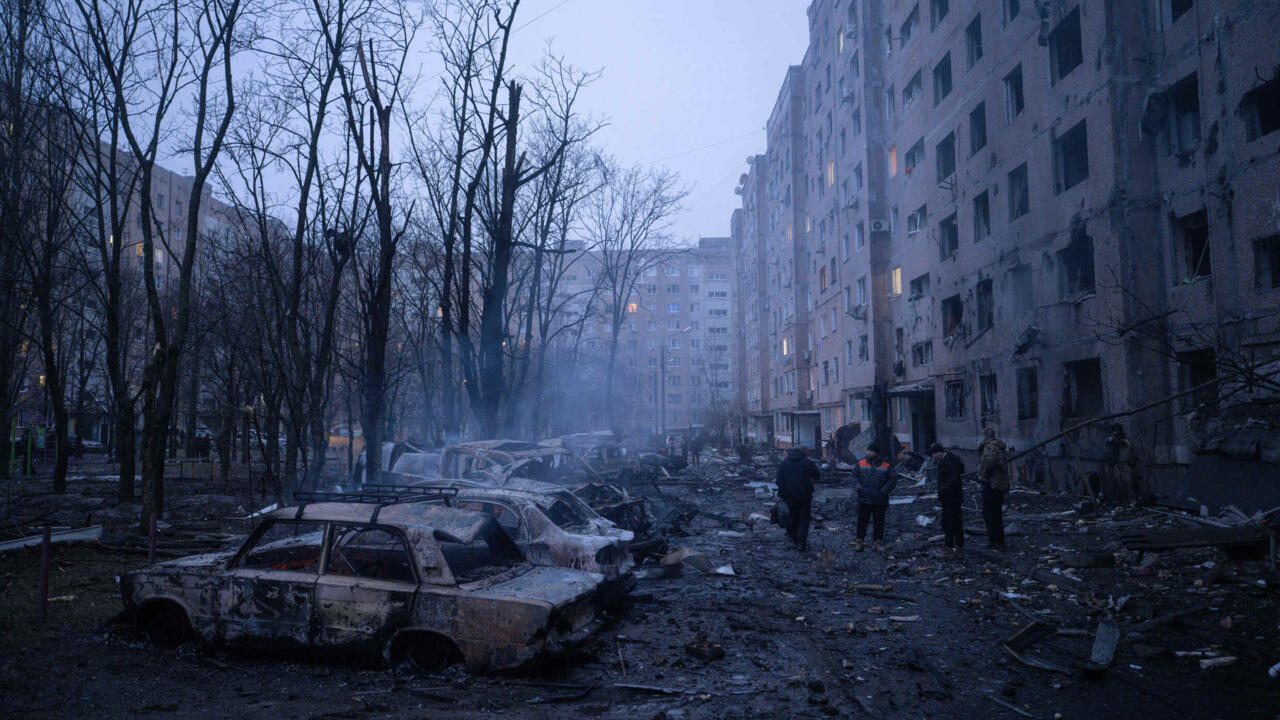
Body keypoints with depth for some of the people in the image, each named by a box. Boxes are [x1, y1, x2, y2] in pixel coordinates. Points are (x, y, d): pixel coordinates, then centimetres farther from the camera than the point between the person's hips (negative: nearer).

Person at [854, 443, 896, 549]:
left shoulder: (886, 466, -3)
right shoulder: (861, 463, 1)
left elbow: (893, 480, -2)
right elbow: (854, 476, 7)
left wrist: (883, 491, -11)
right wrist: (860, 488, -8)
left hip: (879, 500, -1)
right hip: (863, 499, 1)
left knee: (878, 521, 8)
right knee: (862, 520, 3)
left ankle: (878, 540, 21)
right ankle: (860, 541, 12)